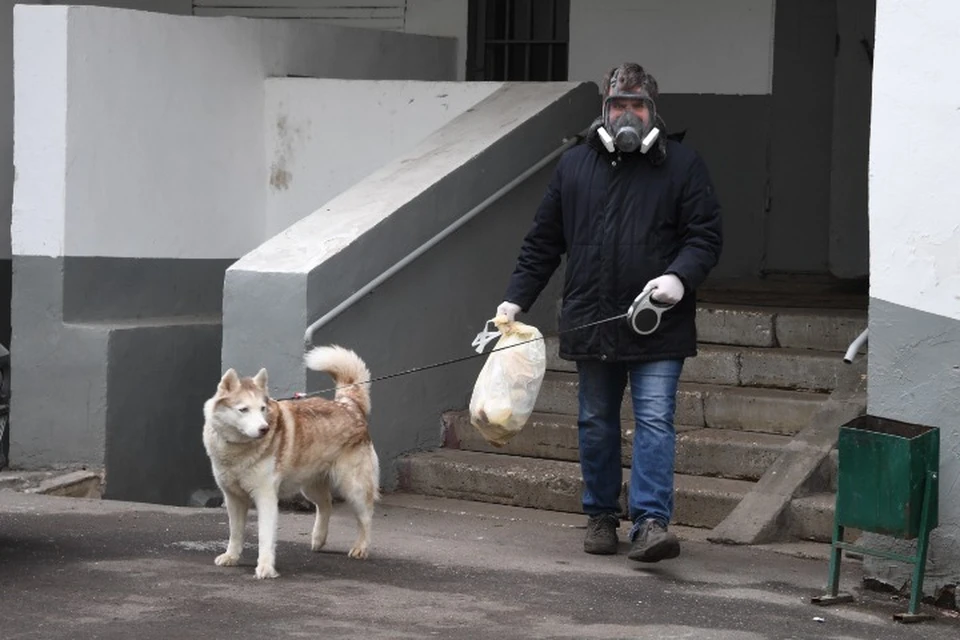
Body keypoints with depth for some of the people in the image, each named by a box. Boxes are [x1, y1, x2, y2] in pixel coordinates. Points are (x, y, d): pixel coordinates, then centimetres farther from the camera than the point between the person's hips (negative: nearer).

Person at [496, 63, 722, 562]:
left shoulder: (682, 166, 2)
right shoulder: (574, 165, 10)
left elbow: (706, 236, 0)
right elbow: (542, 242, 14)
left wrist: (679, 277, -18)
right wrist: (515, 299, 7)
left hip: (658, 326, -3)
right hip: (592, 321, 3)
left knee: (655, 419, -10)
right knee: (596, 423, 11)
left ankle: (651, 521, -13)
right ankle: (601, 517, 23)